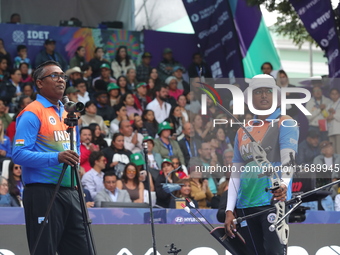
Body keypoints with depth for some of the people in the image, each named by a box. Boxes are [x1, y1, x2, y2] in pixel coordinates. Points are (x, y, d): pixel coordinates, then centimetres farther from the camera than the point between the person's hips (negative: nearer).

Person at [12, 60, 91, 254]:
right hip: (43, 192, -8)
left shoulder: (67, 113, 19)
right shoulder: (32, 114, -6)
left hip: (70, 192, 8)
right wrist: (56, 157, -26)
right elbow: (19, 154, -16)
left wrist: (74, 157, 8)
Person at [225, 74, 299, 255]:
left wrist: (283, 184, -35)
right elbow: (236, 174, 17)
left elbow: (288, 159, -15)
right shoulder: (242, 132, 18)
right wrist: (229, 210, 7)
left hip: (274, 202, -5)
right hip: (245, 205, 5)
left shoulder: (285, 123, 2)